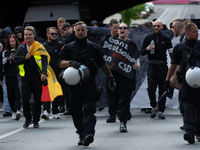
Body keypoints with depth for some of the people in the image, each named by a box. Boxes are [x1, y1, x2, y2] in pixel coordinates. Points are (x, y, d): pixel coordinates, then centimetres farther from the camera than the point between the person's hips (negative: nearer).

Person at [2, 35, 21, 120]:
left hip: (18, 74, -3)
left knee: (17, 93, -14)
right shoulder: (5, 52, 11)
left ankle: (17, 110, -26)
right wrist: (9, 59, -11)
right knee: (11, 94, 5)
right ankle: (14, 112, 14)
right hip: (9, 76, 3)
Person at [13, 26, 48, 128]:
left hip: (37, 78, -2)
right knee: (25, 99, -7)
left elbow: (44, 61, -8)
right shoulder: (21, 48, 8)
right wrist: (25, 58, -10)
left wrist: (44, 73, -22)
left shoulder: (39, 47, -1)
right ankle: (27, 119, 8)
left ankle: (36, 121, 16)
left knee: (37, 100, 4)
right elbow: (15, 62, 7)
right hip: (25, 78, 2)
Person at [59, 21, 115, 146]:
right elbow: (61, 63, 2)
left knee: (89, 109, -17)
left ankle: (89, 133, -31)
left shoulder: (94, 47, 10)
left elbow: (103, 64, 16)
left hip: (89, 83, -3)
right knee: (76, 111, 5)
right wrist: (70, 62, -18)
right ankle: (82, 134, 16)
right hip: (74, 84, 3)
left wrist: (111, 78, 18)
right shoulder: (68, 48, 11)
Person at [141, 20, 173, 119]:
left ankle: (161, 111, 6)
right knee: (151, 89, -11)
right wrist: (147, 49, -14)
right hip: (152, 67, 0)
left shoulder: (166, 39, 9)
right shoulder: (148, 38, 8)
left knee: (162, 90, 0)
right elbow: (142, 52, 8)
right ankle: (154, 106, 11)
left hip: (163, 67, 0)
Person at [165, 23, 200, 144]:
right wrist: (167, 80, 12)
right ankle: (189, 131, -21)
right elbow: (174, 65, 12)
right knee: (187, 105, -13)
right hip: (186, 80, -1)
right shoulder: (180, 47, 5)